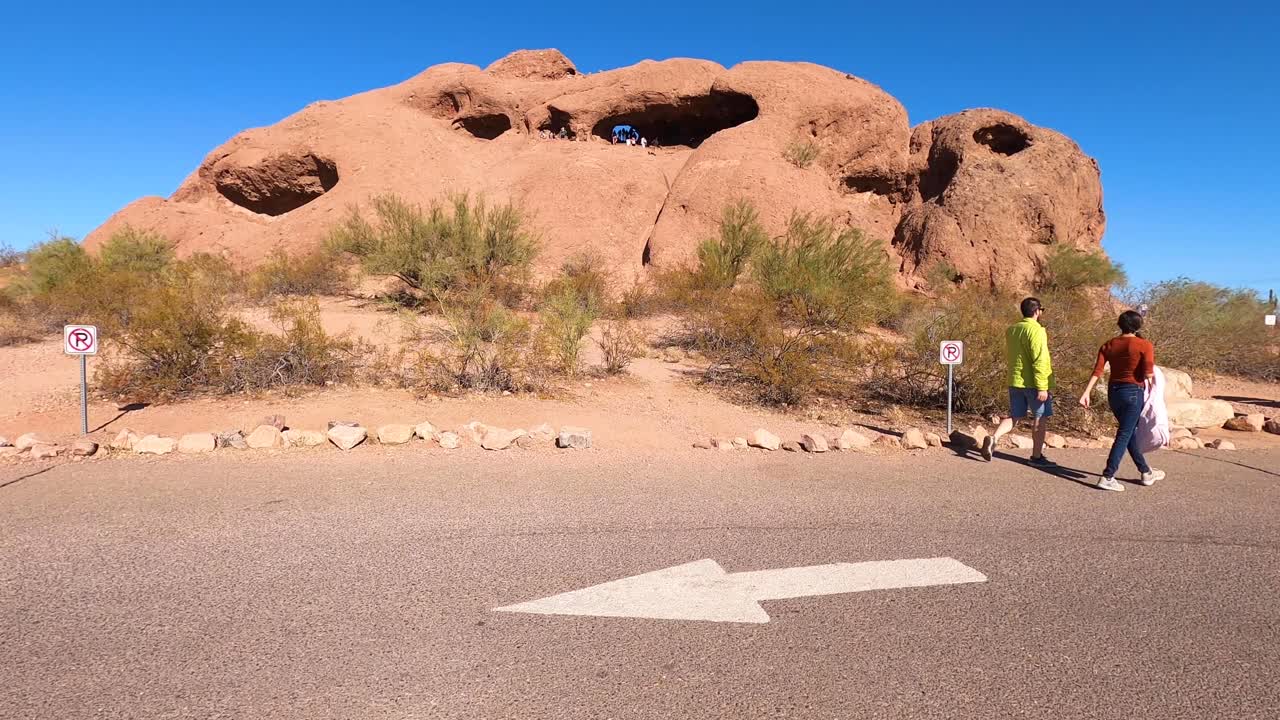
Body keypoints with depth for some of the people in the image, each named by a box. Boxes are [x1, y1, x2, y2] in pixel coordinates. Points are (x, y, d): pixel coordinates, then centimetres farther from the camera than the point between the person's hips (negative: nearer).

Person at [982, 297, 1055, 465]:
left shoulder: (1011, 330, 10)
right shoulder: (1036, 330, -14)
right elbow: (1039, 361, -19)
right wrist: (1042, 387, -20)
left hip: (1015, 381, 7)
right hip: (1033, 383, -7)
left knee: (1014, 416, 12)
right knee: (1040, 418, 6)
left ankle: (993, 438, -11)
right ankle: (1037, 456, 12)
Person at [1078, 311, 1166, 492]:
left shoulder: (1108, 345, 4)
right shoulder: (1145, 345, -8)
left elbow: (1097, 371, -5)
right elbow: (1148, 375, -14)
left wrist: (1086, 393, -8)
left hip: (1113, 392, 6)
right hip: (1133, 392, -6)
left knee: (1131, 432, 18)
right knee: (1124, 435, -4)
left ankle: (1146, 472, 32)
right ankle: (1107, 477, -9)